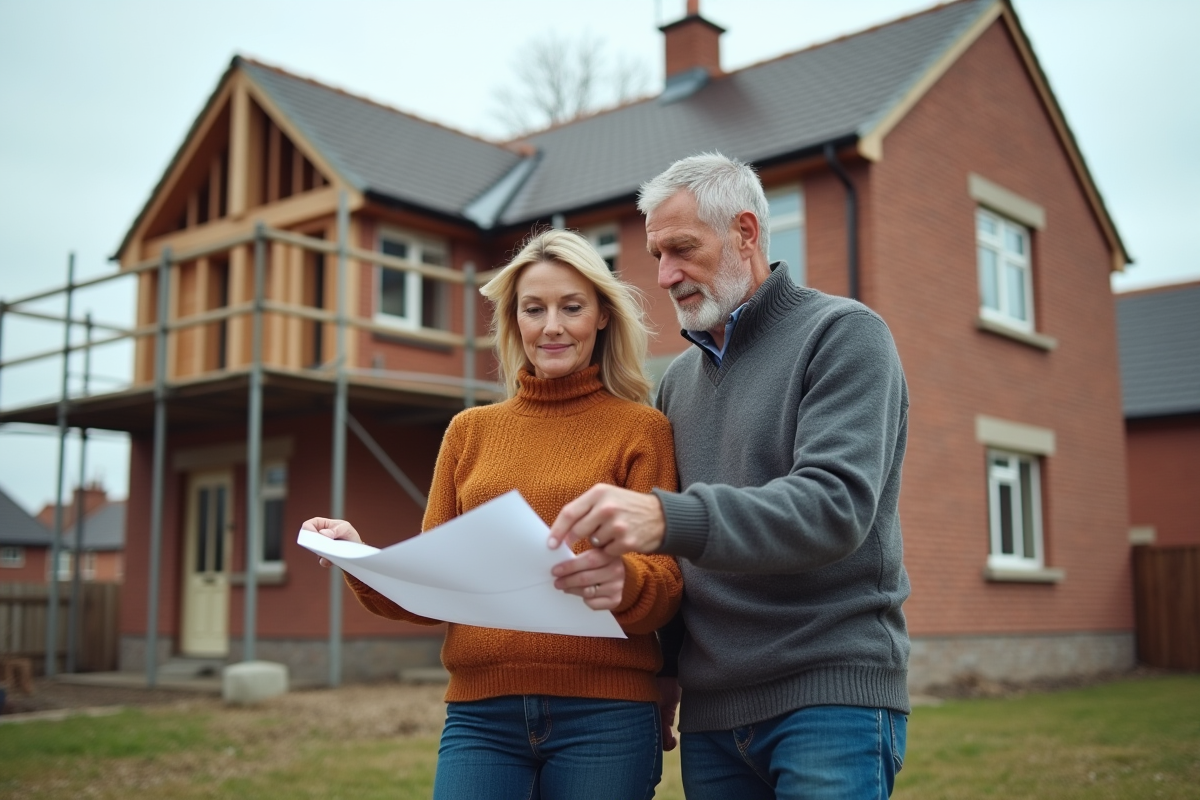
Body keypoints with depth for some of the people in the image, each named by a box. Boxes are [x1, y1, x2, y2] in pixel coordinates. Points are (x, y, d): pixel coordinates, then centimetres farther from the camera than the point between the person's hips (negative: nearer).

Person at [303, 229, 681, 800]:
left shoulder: (642, 429, 3)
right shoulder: (471, 431, 12)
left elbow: (666, 586, -2)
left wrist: (622, 580, -25)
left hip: (603, 716, -2)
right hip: (480, 714, 2)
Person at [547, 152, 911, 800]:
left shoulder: (842, 334, -3)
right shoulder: (679, 379, 16)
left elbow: (836, 504, -19)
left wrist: (669, 519, -31)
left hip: (830, 693, -5)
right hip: (710, 710, 6)